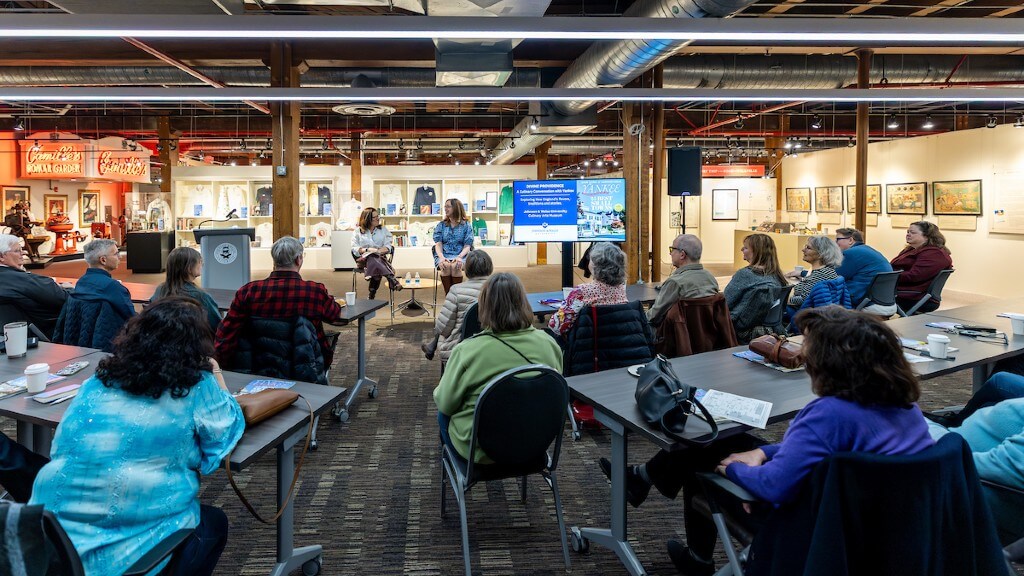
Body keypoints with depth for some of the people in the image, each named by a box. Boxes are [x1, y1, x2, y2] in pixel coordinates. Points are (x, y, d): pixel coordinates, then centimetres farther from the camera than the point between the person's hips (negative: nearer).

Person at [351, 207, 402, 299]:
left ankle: (372, 295, -38)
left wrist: (379, 251, -15)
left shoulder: (383, 230, 17)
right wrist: (367, 250, -16)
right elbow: (354, 248, 2)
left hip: (380, 258, 1)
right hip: (364, 259, -1)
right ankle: (391, 279, -54)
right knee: (372, 258, -39)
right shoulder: (358, 231, 12)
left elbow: (388, 246, 6)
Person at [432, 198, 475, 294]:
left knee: (455, 266, -36)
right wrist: (441, 257, -17)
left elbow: (467, 246, 1)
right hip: (444, 255, 1)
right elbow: (438, 244, 4)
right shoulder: (441, 225, 15)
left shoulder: (466, 225, 9)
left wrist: (460, 257, -20)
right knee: (445, 266, -34)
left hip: (460, 255, -1)